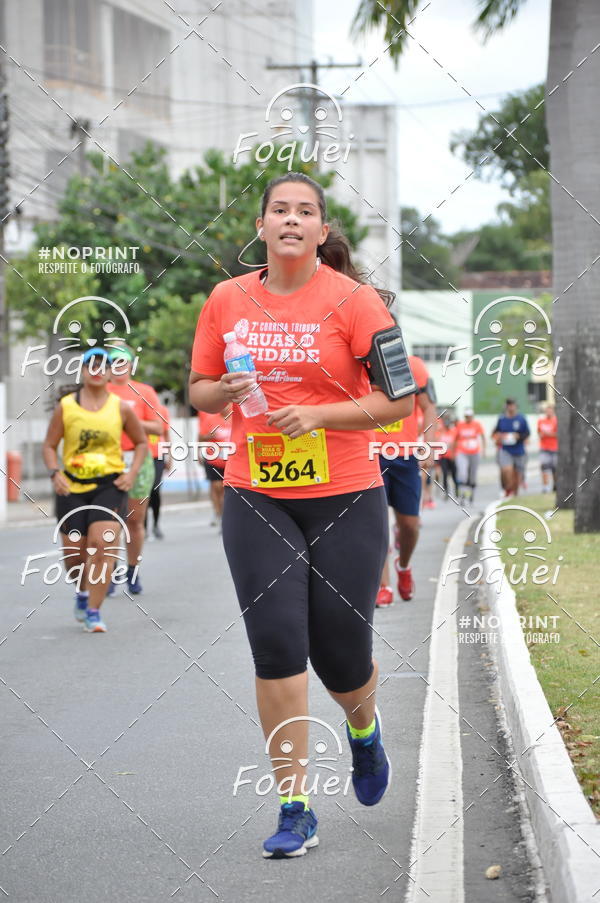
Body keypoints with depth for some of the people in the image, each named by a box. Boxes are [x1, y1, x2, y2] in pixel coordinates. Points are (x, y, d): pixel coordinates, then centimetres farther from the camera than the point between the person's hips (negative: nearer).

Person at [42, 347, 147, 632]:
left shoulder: (121, 408, 3)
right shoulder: (65, 406, 2)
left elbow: (141, 442, 15)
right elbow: (49, 446, 7)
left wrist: (132, 473, 1)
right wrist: (55, 473, -10)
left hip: (109, 485, -1)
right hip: (72, 487, 1)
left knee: (102, 545, -18)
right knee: (74, 553, 3)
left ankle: (93, 612, -11)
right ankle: (83, 590, 37)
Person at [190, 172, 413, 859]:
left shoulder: (352, 300, -6)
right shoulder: (227, 299, 5)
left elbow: (397, 399, -7)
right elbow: (198, 391, 14)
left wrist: (318, 415, -19)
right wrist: (227, 391, -9)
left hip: (345, 499, -2)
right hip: (255, 499, 2)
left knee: (340, 655, 4)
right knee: (277, 647, -7)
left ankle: (363, 727, 41)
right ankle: (294, 810, 1)